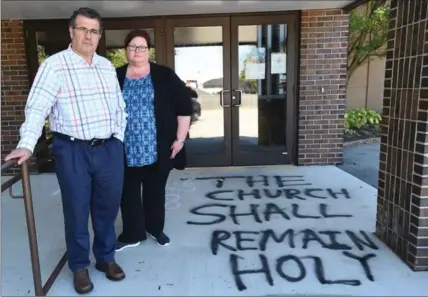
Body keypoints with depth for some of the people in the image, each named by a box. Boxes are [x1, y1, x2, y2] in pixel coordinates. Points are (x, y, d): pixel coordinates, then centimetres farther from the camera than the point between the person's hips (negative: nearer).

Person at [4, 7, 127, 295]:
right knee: (77, 211, 8)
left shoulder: (107, 66, 11)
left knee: (108, 207, 14)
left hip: (109, 149, 5)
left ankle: (106, 257, 35)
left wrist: (118, 138, 9)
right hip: (73, 151, -4)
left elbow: (119, 106, 15)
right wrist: (26, 145, -26)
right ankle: (80, 266, 28)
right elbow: (37, 107, -15)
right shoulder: (54, 65, -7)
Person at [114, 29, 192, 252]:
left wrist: (180, 139, -6)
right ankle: (132, 234, 26)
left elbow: (184, 107, -2)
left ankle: (156, 229, 33)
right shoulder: (115, 77, 5)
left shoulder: (165, 76, -2)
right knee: (128, 192, 9)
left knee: (155, 190, 13)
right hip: (126, 150, 2)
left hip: (158, 149, -1)